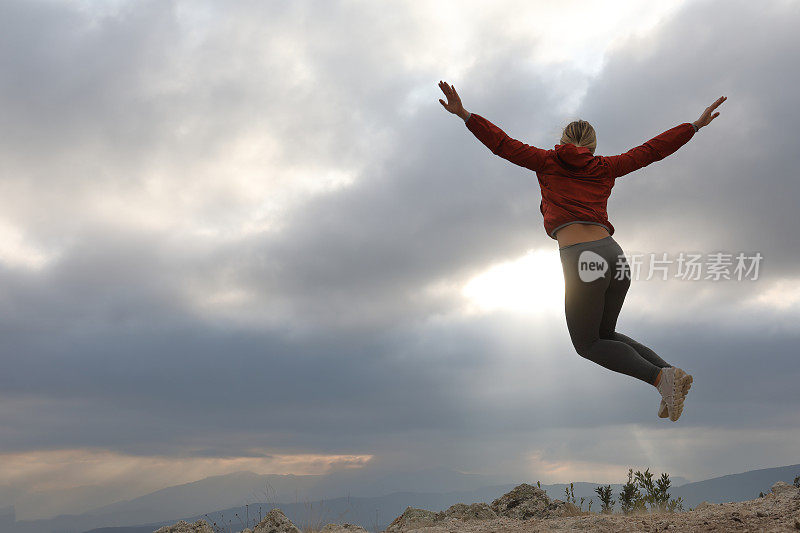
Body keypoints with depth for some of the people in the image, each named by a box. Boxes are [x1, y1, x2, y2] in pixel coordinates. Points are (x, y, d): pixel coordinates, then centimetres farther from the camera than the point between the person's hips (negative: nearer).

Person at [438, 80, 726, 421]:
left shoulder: (548, 162, 14)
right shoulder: (604, 168, 21)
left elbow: (502, 144, 9)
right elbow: (652, 150, 26)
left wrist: (464, 114, 8)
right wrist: (696, 125, 36)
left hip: (582, 260, -5)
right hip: (615, 256, 5)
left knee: (588, 346, 9)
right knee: (604, 335, 25)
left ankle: (660, 377, -12)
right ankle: (671, 372, 5)